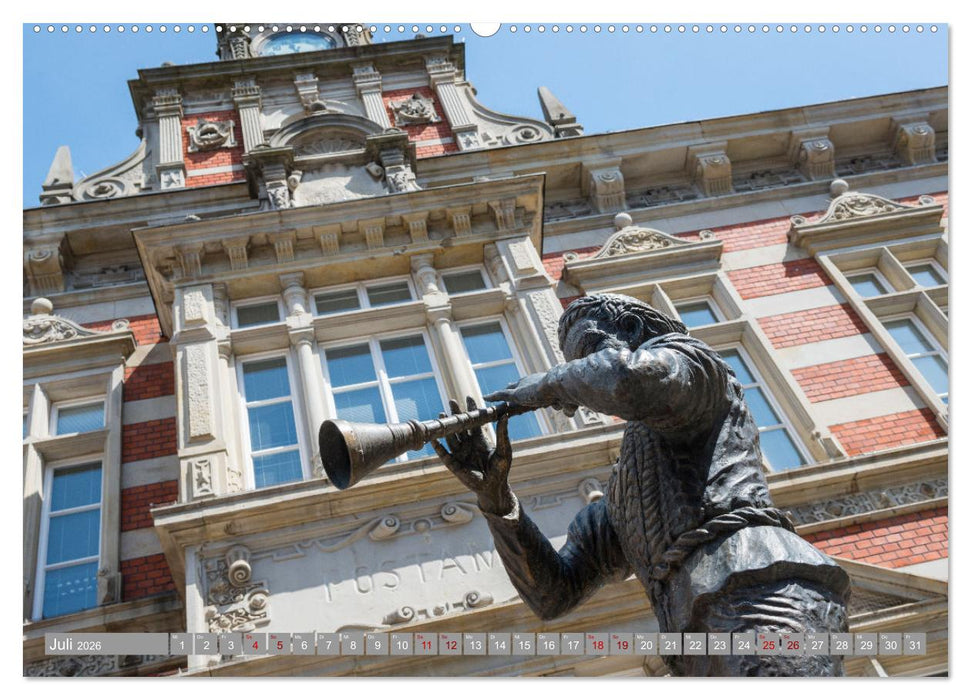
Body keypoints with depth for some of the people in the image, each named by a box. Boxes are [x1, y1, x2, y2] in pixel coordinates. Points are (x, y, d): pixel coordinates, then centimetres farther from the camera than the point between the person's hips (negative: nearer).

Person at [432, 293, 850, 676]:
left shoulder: (688, 359, 16)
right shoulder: (617, 500, 34)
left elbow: (631, 378, -12)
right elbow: (551, 595, 22)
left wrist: (551, 384, 9)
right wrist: (494, 496, 9)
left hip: (756, 593, -8)